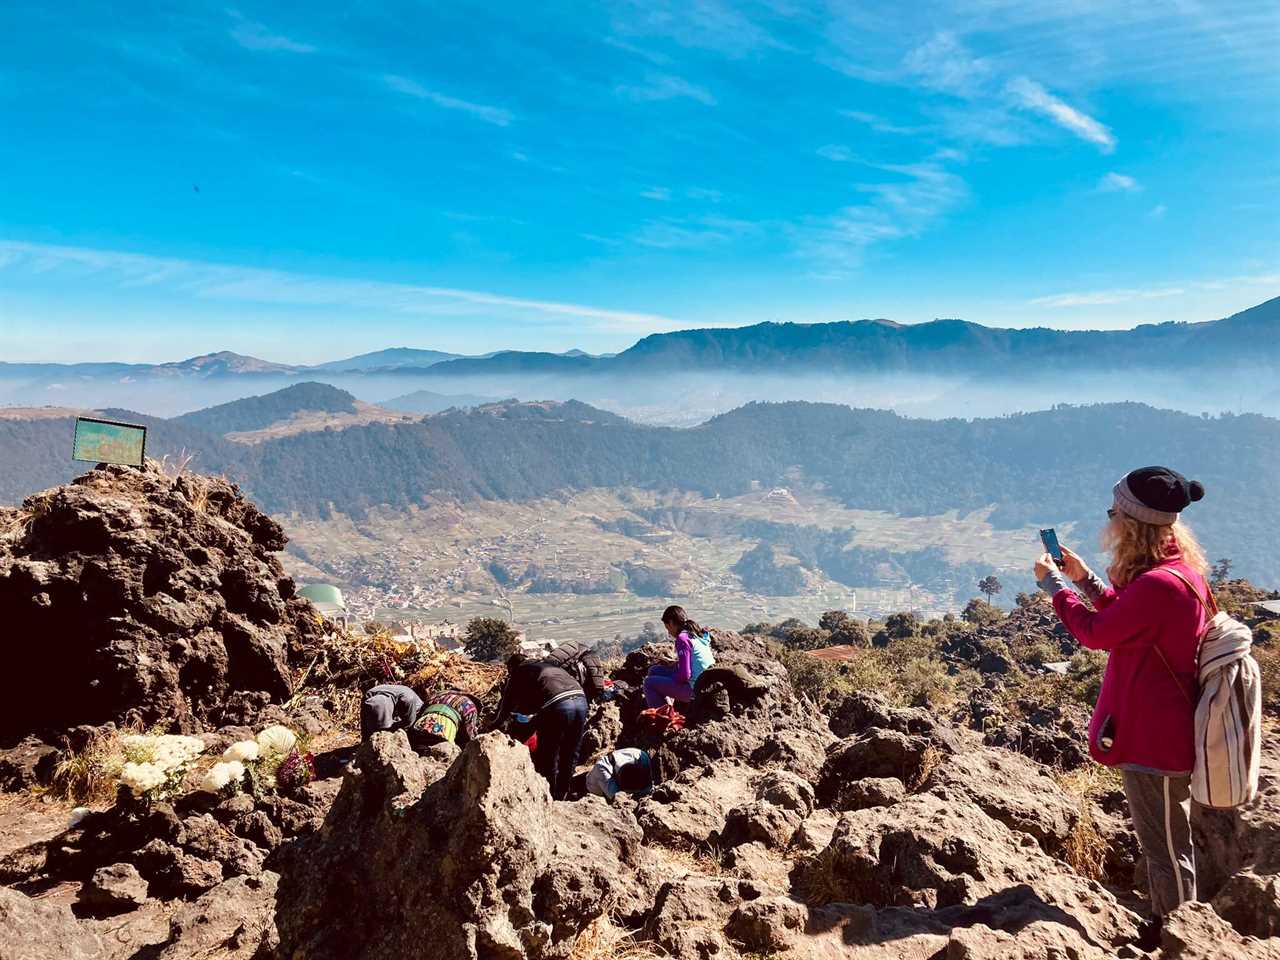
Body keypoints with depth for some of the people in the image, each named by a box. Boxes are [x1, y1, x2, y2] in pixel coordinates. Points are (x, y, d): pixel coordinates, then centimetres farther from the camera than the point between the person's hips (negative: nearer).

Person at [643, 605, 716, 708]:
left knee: (649, 682, 0)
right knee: (654, 670, 17)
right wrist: (676, 664, 11)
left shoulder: (682, 639, -17)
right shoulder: (697, 634, 10)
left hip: (695, 689, -9)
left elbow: (684, 675, -21)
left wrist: (670, 676, -2)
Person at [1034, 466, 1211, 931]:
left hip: (1154, 740, -11)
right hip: (1167, 730, 11)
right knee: (1166, 841, 25)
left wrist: (1054, 585, -6)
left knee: (1167, 849, 7)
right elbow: (1127, 617, 15)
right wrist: (1085, 578, 9)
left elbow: (1097, 632, -19)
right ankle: (1167, 927, 42)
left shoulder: (1159, 585, -29)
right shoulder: (1179, 569, 4)